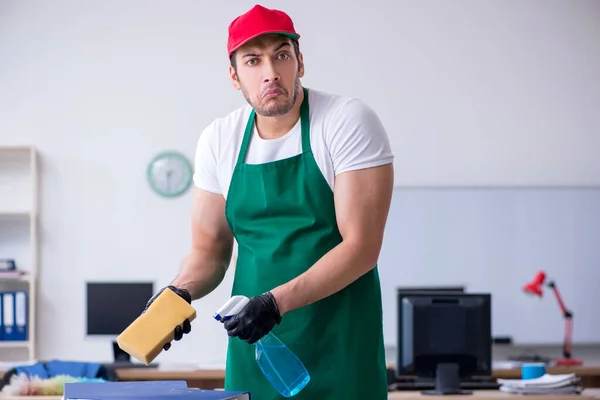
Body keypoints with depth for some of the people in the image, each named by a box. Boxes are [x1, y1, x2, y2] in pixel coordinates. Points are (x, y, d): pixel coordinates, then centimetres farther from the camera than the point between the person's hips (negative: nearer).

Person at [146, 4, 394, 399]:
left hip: (339, 344, -4)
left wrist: (277, 301, -23)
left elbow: (361, 247, -15)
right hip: (254, 341, 4)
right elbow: (210, 249, 12)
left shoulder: (349, 122, -11)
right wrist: (179, 292, -9)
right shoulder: (220, 140, 3)